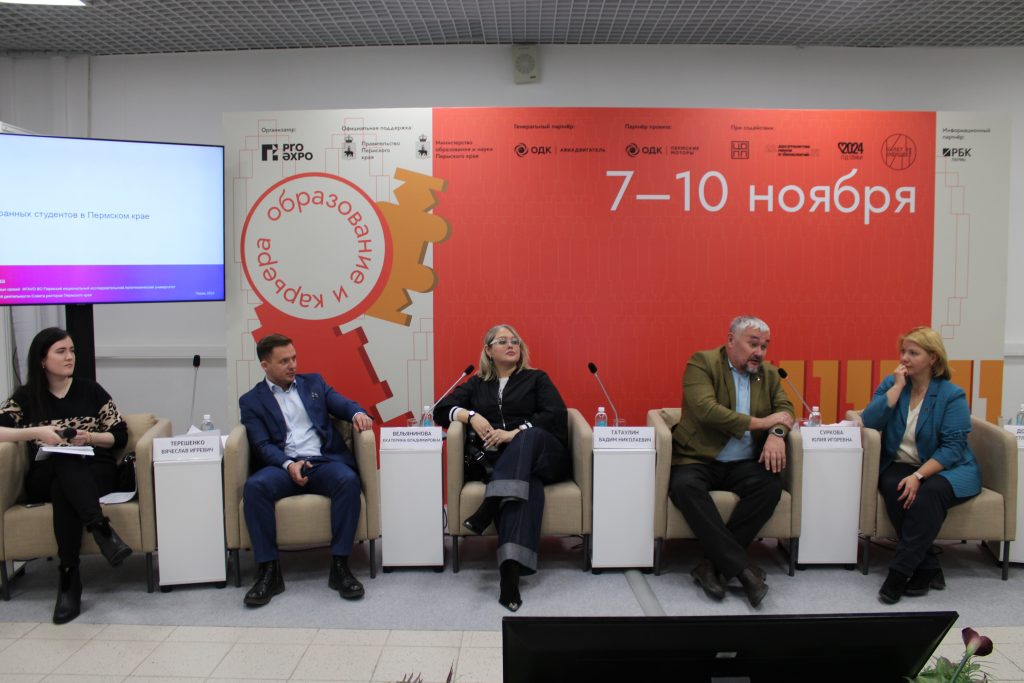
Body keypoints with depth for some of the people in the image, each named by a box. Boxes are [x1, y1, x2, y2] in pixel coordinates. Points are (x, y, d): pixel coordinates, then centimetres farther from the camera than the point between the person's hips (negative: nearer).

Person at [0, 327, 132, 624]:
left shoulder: (90, 390, 9)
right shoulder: (26, 396, 10)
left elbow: (120, 436, 7)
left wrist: (89, 438, -11)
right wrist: (38, 432, -17)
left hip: (95, 472, 0)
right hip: (44, 478, 0)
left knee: (62, 489, -36)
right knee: (66, 461, -36)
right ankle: (101, 527, -47)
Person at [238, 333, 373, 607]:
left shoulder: (313, 383, 20)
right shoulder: (251, 401, 12)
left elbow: (342, 404, 10)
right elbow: (262, 446, 1)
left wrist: (358, 413, -15)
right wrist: (288, 465, -19)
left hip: (325, 461, 1)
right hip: (284, 466, -1)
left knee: (348, 480, -32)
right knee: (254, 486, -33)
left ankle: (340, 566, -25)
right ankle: (268, 570, -23)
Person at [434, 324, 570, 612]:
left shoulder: (536, 379, 18)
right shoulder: (476, 384, 25)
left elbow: (557, 415, 0)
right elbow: (441, 410, 16)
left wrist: (515, 433, -14)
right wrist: (471, 415, -6)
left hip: (542, 455, 1)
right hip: (496, 461, 0)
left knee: (531, 435, -37)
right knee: (528, 485, -36)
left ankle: (489, 508, -46)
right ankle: (511, 570, -49)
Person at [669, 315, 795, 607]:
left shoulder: (769, 374, 14)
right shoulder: (702, 362, -6)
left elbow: (785, 407, 8)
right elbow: (706, 410, -19)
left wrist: (777, 433, -17)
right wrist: (761, 422, -14)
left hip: (743, 464, 4)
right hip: (697, 460, -4)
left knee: (771, 486, -27)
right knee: (685, 486, -35)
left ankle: (713, 565, -22)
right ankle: (742, 568, -33)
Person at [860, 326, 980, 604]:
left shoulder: (952, 395, -5)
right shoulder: (891, 383, 6)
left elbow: (952, 447, -13)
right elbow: (869, 422, -9)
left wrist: (919, 476, -26)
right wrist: (898, 387, -12)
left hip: (946, 468, -2)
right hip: (899, 466, 2)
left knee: (930, 492, -35)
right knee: (895, 488, -31)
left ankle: (899, 572, -29)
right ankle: (927, 569, -22)